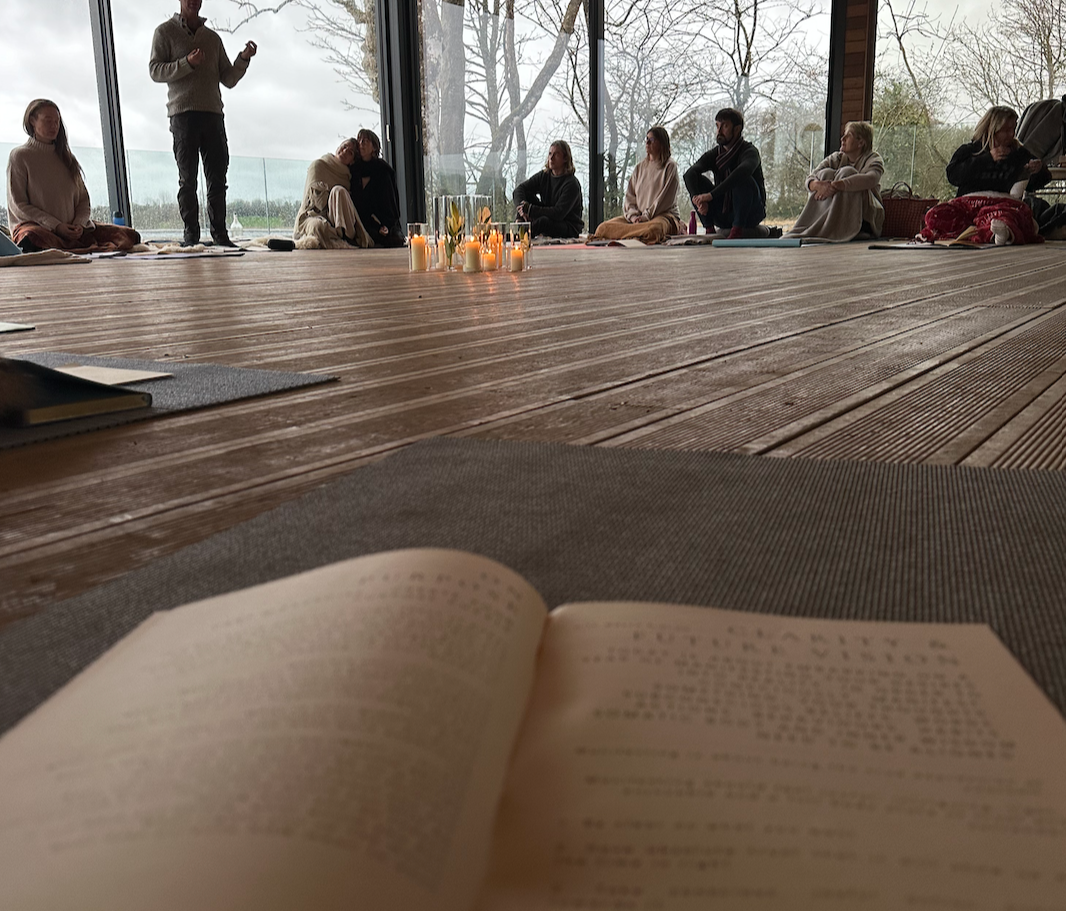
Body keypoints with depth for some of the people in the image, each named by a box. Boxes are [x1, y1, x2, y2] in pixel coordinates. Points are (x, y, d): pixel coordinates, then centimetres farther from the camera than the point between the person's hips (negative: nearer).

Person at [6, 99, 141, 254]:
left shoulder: (66, 157, 21)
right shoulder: (20, 156, 5)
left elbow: (83, 199, 17)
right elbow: (18, 205, -2)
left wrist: (79, 224, -6)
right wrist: (56, 226, -14)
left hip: (74, 228, 5)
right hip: (34, 225, -5)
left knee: (130, 235, -17)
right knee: (31, 239, -44)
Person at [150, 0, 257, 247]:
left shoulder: (213, 38, 22)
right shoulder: (165, 32, 10)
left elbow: (228, 80, 19)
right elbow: (155, 70, 0)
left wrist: (243, 59, 1)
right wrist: (187, 63, -14)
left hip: (213, 113, 4)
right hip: (182, 113, -3)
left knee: (217, 178, -2)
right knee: (188, 178, -4)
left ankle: (220, 233, 0)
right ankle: (191, 234, -3)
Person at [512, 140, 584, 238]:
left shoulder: (572, 184, -18)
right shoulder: (544, 176, 3)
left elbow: (558, 213, -26)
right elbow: (519, 189, -3)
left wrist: (529, 209, -26)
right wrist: (521, 209, -24)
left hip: (570, 229, -7)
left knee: (544, 221, -38)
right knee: (527, 195, -8)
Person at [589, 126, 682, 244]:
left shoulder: (670, 166, 2)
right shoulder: (640, 167, 20)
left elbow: (664, 200, -7)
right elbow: (629, 196, 13)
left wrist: (646, 217, -14)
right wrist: (633, 217, -6)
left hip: (664, 215, -6)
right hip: (638, 217, 6)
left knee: (653, 229, -45)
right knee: (605, 227, -19)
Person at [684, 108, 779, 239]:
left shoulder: (750, 152, -12)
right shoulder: (713, 154, 4)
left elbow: (743, 170, -37)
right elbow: (689, 173, -14)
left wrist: (711, 195, -44)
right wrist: (698, 199, -35)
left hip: (751, 213, -5)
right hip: (723, 215, 5)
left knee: (743, 179, -32)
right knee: (697, 178, -11)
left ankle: (737, 230, -25)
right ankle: (710, 230, -13)